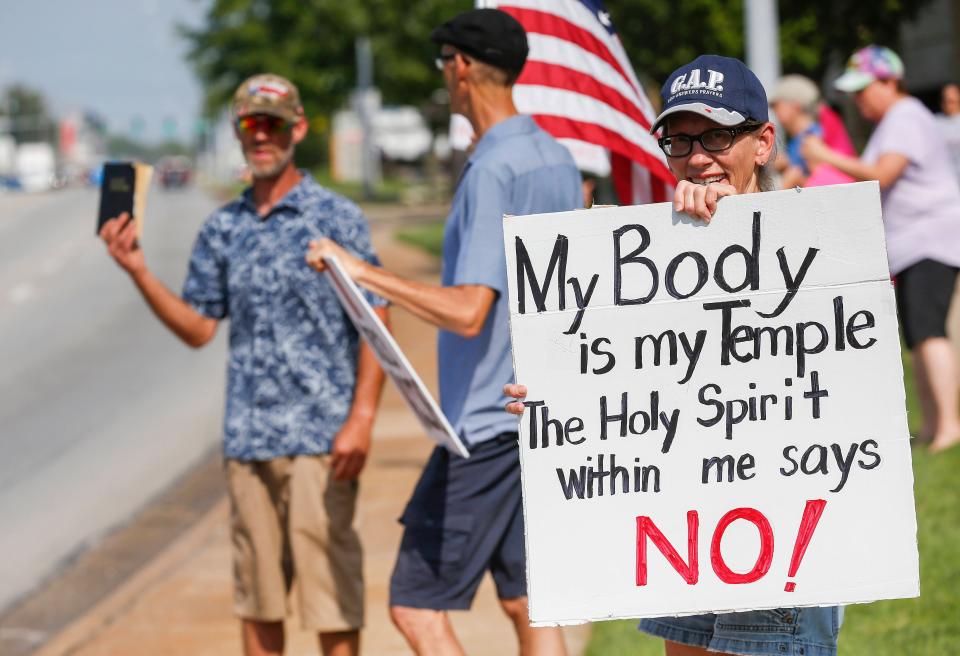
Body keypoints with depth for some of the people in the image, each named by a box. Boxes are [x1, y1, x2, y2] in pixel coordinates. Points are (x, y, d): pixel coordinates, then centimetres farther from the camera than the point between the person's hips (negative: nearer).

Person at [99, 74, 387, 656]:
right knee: (257, 598, 9)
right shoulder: (223, 229, 12)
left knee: (329, 586, -5)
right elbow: (198, 328, 15)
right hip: (248, 437, 5)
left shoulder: (337, 217, -2)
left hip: (321, 434, -5)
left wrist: (361, 420, -13)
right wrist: (138, 272, 2)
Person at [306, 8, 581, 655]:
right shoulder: (559, 159, 10)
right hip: (544, 417, 9)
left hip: (485, 425, -9)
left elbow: (469, 312, -26)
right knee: (529, 604, 12)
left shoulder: (492, 171, -18)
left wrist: (366, 272, -22)